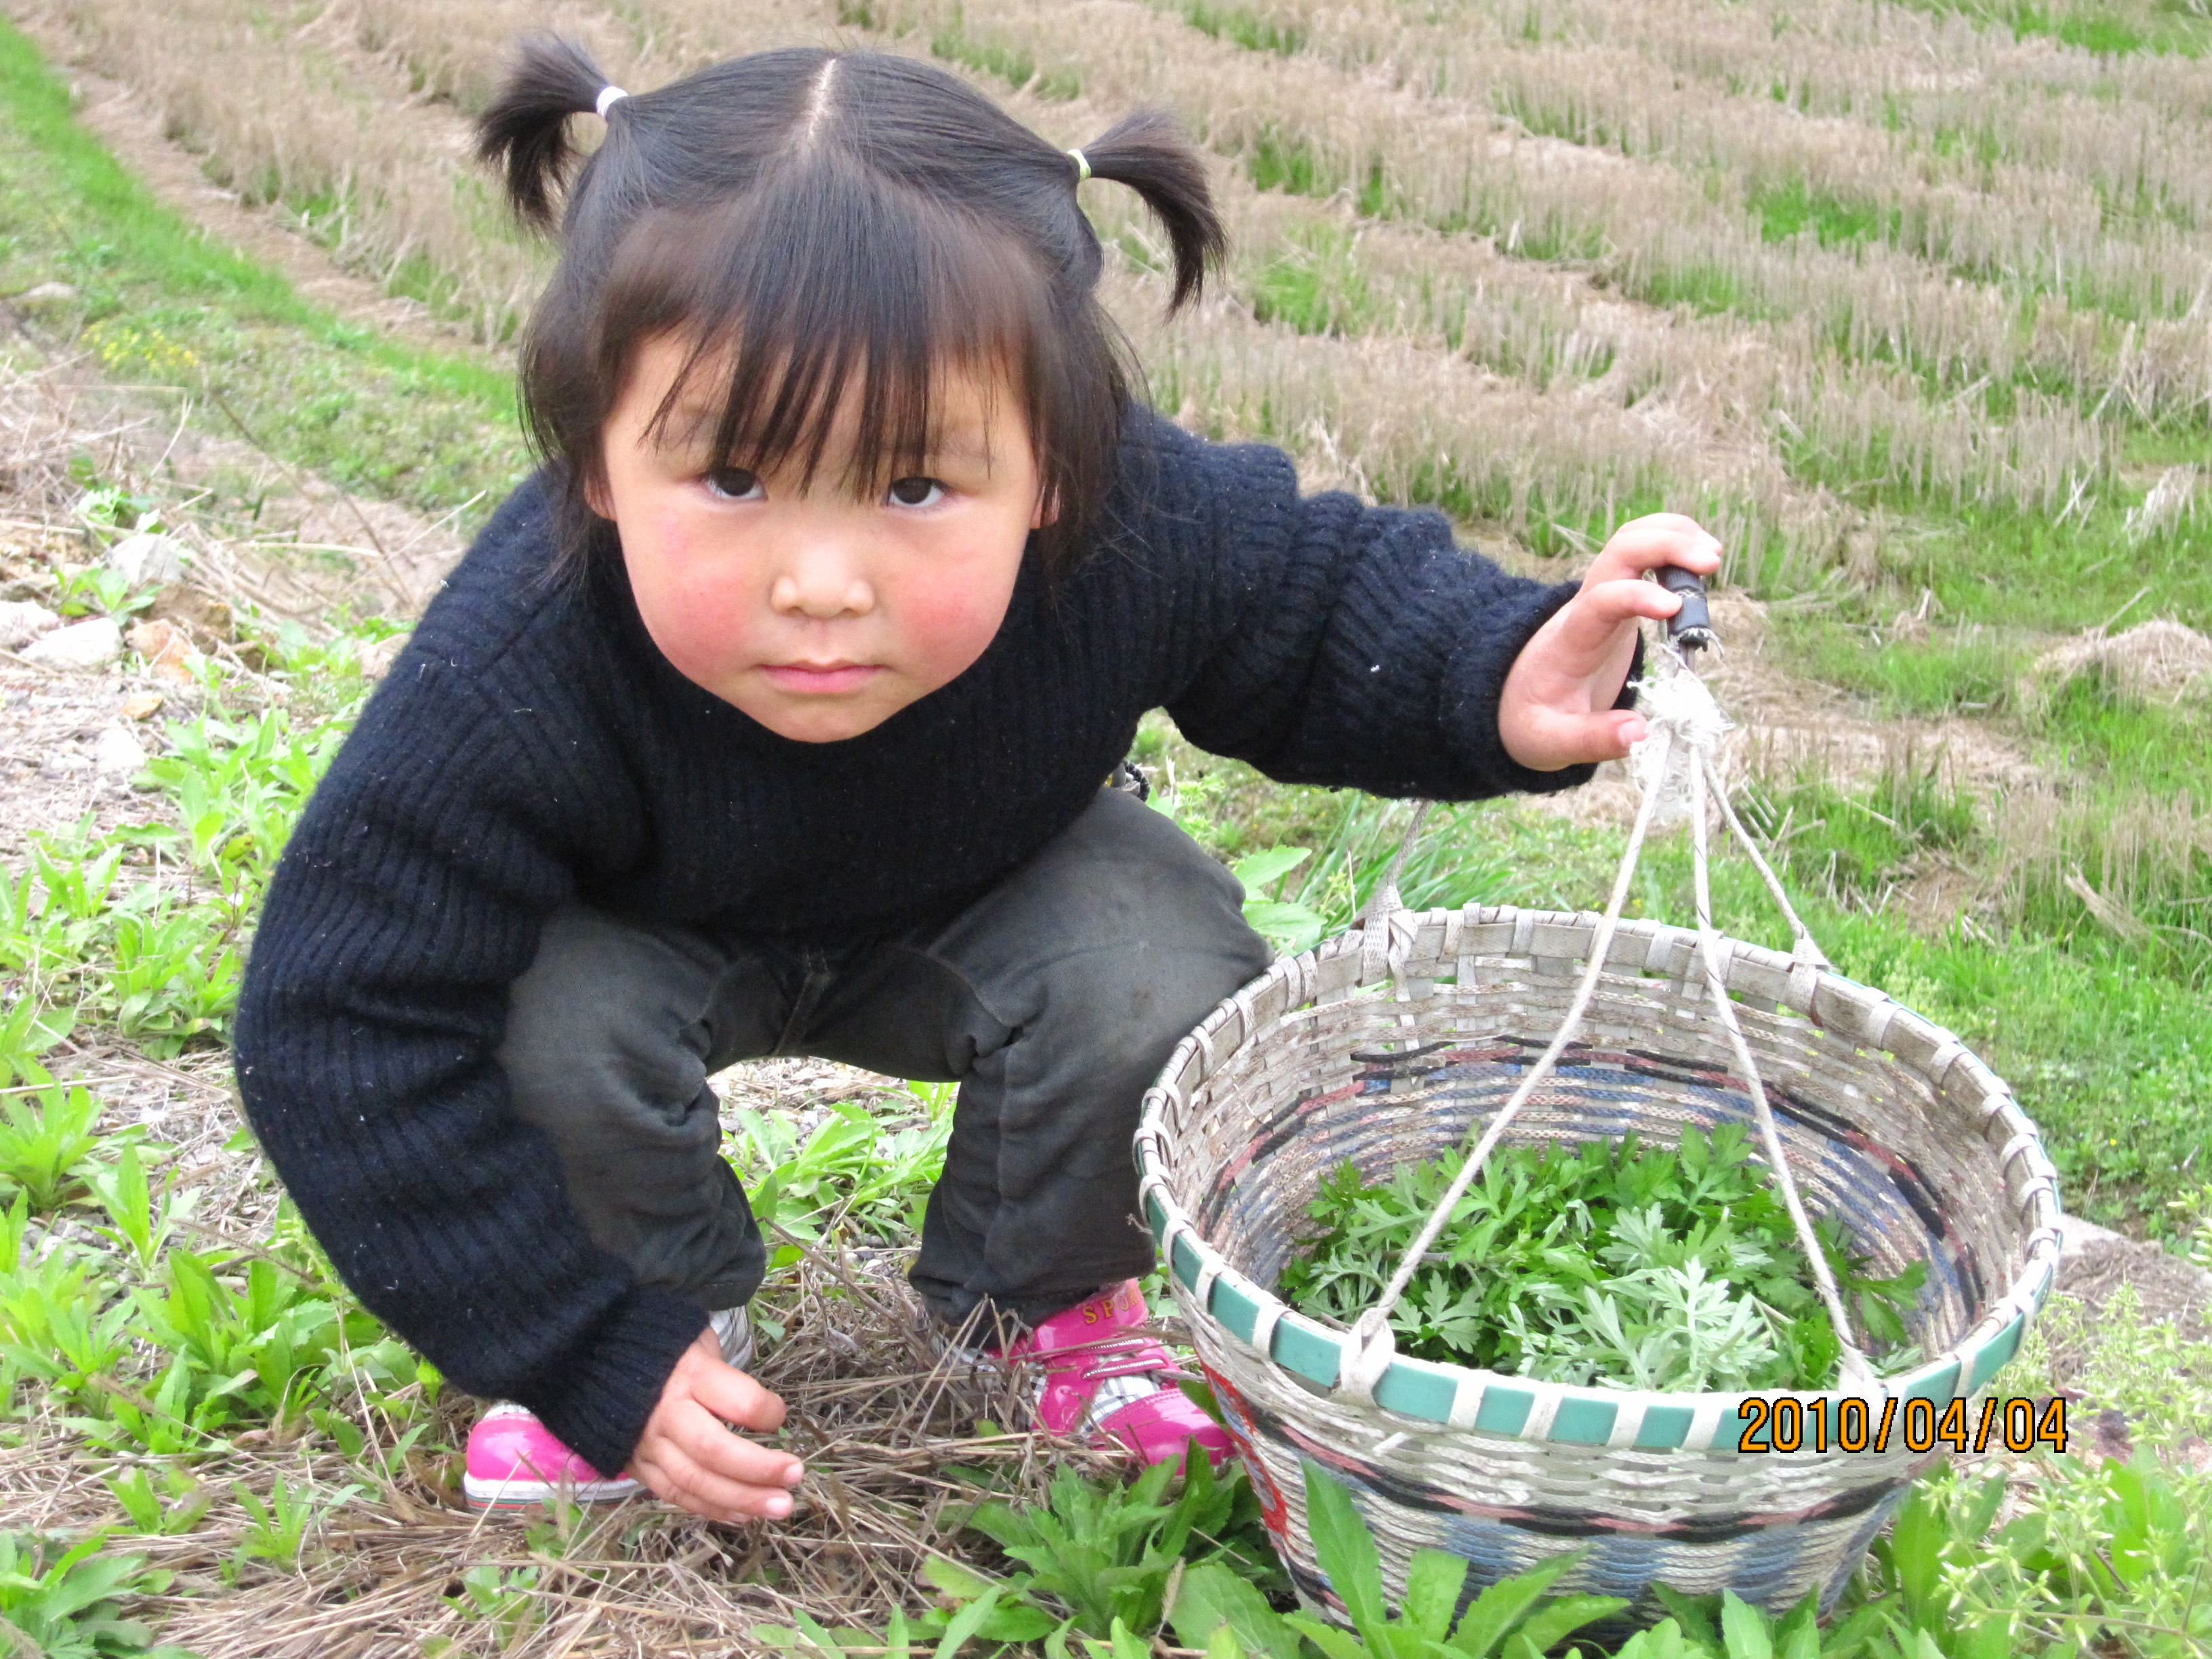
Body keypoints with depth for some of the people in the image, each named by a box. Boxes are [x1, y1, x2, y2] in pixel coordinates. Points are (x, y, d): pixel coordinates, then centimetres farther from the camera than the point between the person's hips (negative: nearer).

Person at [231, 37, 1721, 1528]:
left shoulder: (1134, 533, -35)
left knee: (1157, 969, -24)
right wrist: (597, 1350, -29)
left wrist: (1502, 684, -33)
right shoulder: (517, 679, -40)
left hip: (969, 915, 2)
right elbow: (353, 1040, -31)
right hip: (651, 935, -1)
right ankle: (672, 1294, 3)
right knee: (557, 1027, -31)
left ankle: (1048, 1298, 6)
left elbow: (1329, 596, -11)